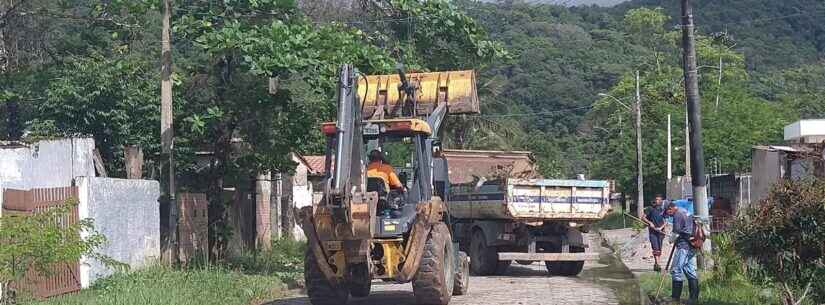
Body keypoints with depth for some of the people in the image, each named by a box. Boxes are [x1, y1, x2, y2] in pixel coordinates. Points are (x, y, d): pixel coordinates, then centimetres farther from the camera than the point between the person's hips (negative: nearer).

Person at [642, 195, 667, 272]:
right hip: (652, 232, -4)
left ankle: (656, 265, 20)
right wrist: (649, 223, -16)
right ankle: (657, 264, -23)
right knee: (655, 248, -15)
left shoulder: (662, 210, 9)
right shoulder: (651, 209, 1)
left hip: (660, 232, 4)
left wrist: (661, 228, -11)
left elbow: (665, 222, 7)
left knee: (659, 249, 8)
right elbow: (643, 217, -2)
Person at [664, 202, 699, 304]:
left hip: (683, 246, -10)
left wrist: (671, 240, 6)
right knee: (690, 271, 10)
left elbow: (676, 233, -13)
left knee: (676, 270, -7)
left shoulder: (677, 215, -10)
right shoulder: (686, 212, 20)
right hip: (691, 246, 10)